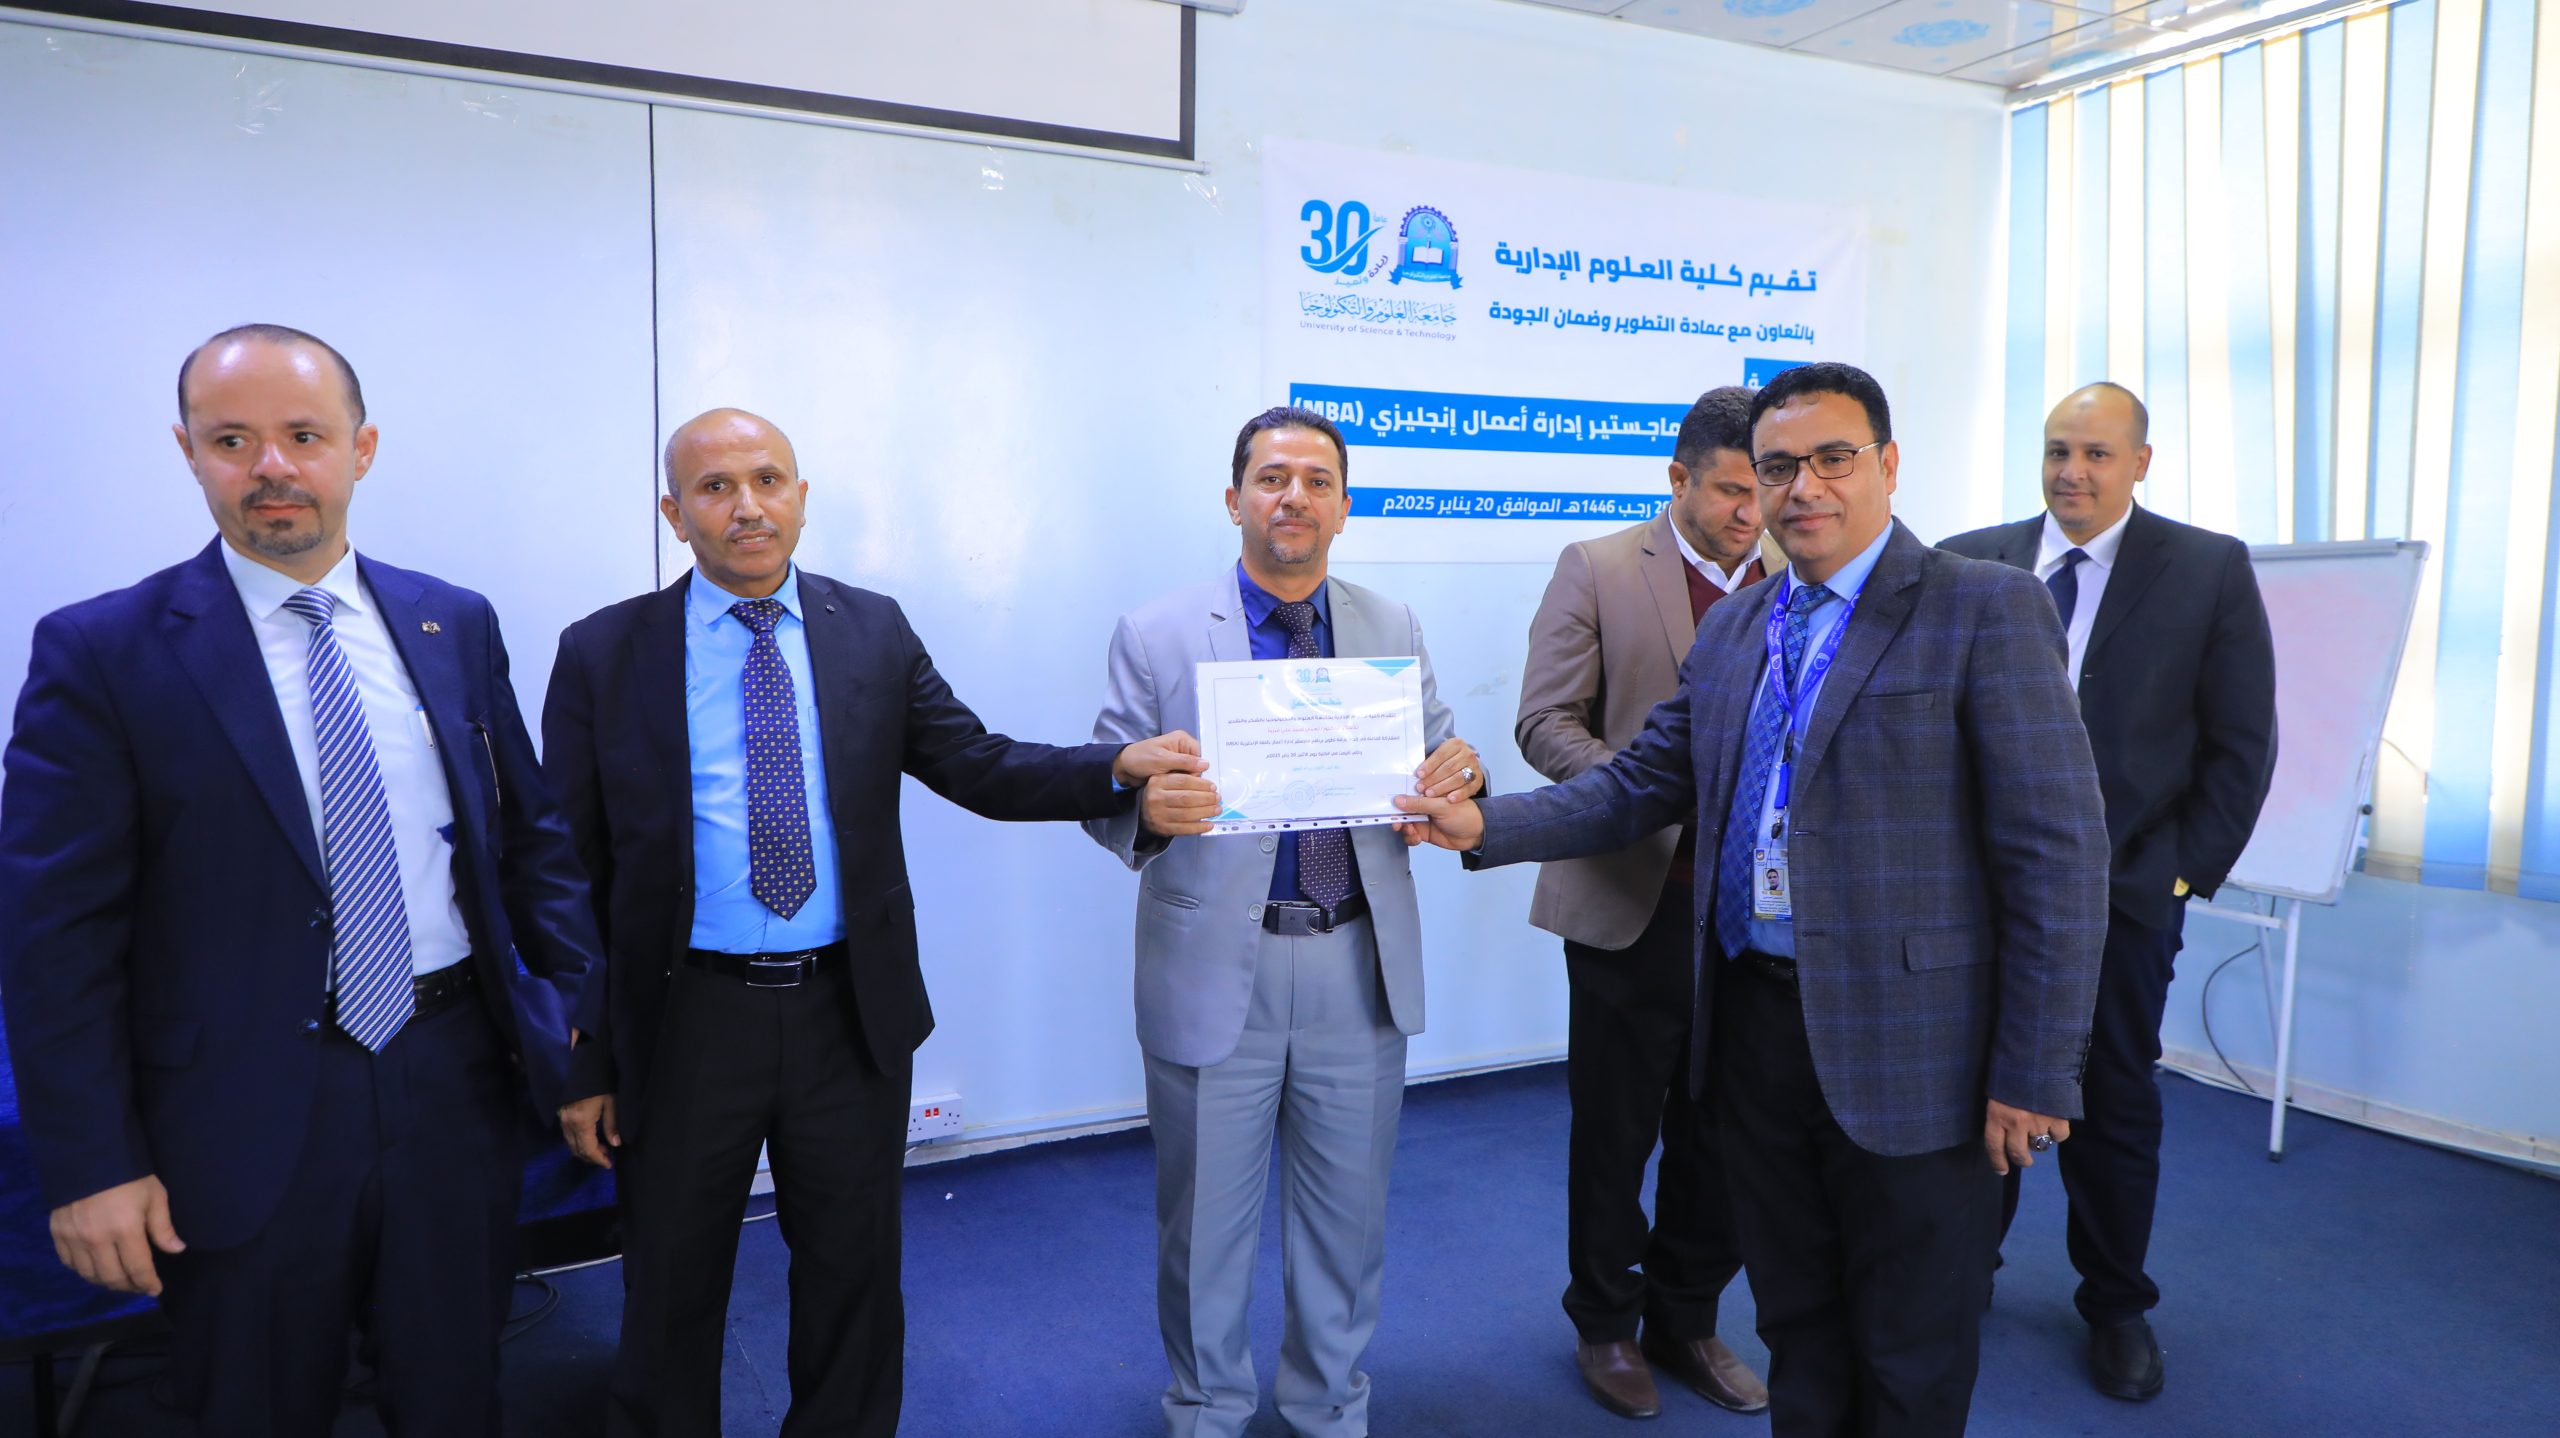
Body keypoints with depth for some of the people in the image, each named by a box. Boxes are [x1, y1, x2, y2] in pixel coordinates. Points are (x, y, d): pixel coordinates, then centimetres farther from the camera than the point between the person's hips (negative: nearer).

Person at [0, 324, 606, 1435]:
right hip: (247, 1122, -2)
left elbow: (528, 833, 9)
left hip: (456, 1085, 3)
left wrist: (583, 1007, 3)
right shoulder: (101, 652, -8)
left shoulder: (456, 626, 3)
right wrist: (91, 1168, -9)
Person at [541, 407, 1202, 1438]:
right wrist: (580, 1064, -2)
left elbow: (978, 767, 0)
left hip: (852, 1015, 2)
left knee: (855, 1284, 18)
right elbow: (569, 873, -2)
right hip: (685, 1021, -1)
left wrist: (1120, 766, -17)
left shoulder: (874, 632, 2)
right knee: (672, 1295, 18)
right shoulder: (602, 654, -3)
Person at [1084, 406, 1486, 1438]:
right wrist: (1150, 808, -27)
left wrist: (1460, 772, -17)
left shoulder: (1394, 630, 6)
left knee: (1348, 1213, 17)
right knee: (1206, 1219, 14)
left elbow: (1435, 757, 7)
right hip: (1215, 973, -2)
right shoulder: (1157, 636, -3)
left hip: (1359, 969, 3)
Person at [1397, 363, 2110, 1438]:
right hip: (1755, 1023, 5)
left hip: (1905, 1048, -5)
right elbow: (1642, 783, 11)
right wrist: (1487, 826, -2)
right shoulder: (1731, 631, 10)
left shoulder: (1986, 612, -10)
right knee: (1795, 1324, 21)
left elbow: (2058, 855, -13)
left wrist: (2035, 1076, -15)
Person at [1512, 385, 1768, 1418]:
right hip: (1632, 901, -3)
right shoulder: (1598, 569, -4)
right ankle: (1606, 1323, 32)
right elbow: (1546, 725, -8)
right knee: (1615, 1129, 11)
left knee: (1719, 1129, 13)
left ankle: (1685, 1320, 34)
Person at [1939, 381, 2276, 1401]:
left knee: (2117, 1104, 12)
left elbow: (2241, 743, -1)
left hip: (2124, 893, -1)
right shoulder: (1967, 564, 1)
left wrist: (2184, 871, -5)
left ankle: (2115, 1305, 32)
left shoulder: (2210, 569, -2)